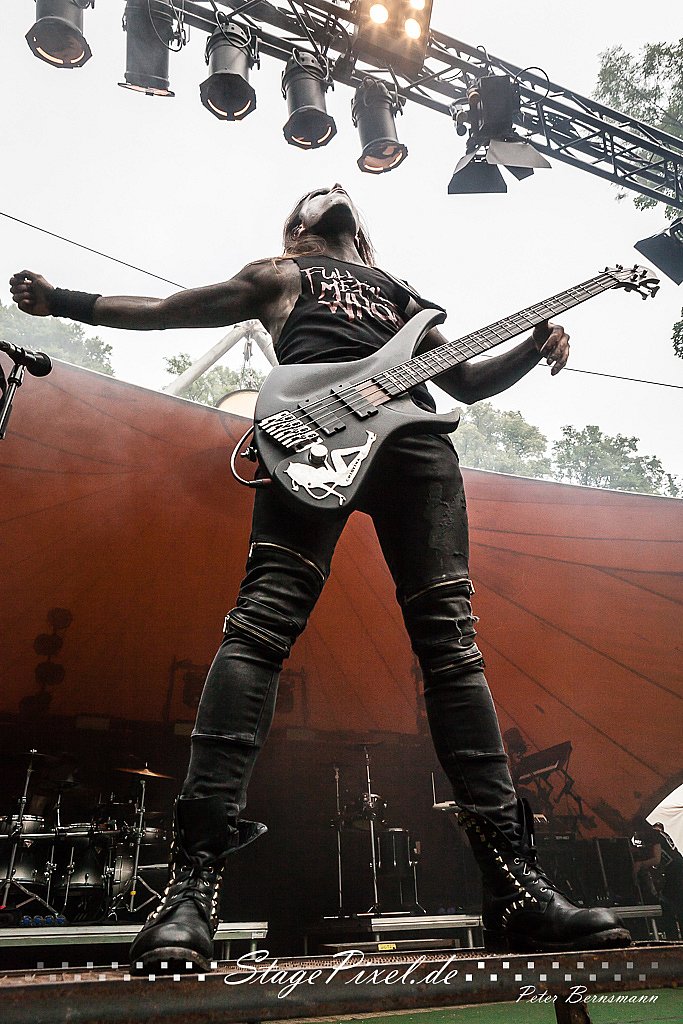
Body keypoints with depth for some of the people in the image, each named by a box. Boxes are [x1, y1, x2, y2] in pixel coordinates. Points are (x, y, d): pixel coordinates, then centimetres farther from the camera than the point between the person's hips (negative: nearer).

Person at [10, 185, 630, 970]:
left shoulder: (402, 296, 39)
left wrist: (532, 350, 17)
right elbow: (161, 310, 34)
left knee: (450, 641, -8)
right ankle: (193, 880, -20)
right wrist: (59, 301, 31)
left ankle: (514, 884, -7)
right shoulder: (281, 277, 33)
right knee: (263, 620, -20)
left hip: (416, 435, 3)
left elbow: (465, 381, 34)